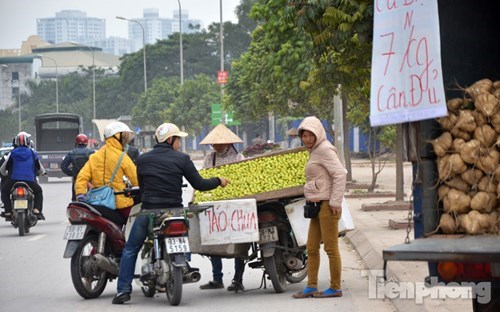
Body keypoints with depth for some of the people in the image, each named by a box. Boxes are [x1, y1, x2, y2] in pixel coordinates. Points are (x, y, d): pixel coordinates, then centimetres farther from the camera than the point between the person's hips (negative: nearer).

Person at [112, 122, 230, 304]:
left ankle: (123, 290, 0)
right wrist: (219, 181, 16)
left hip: (148, 211, 1)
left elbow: (141, 187, 14)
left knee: (130, 250, 10)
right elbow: (199, 185, -1)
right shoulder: (182, 159, -2)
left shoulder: (142, 160, 5)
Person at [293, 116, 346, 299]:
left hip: (327, 205, -10)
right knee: (311, 248, 10)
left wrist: (335, 202, -20)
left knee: (331, 248, -5)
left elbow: (340, 174, -18)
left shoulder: (325, 150, -10)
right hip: (317, 206, 10)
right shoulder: (315, 151, 19)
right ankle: (311, 287, 15)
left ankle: (335, 288, 0)